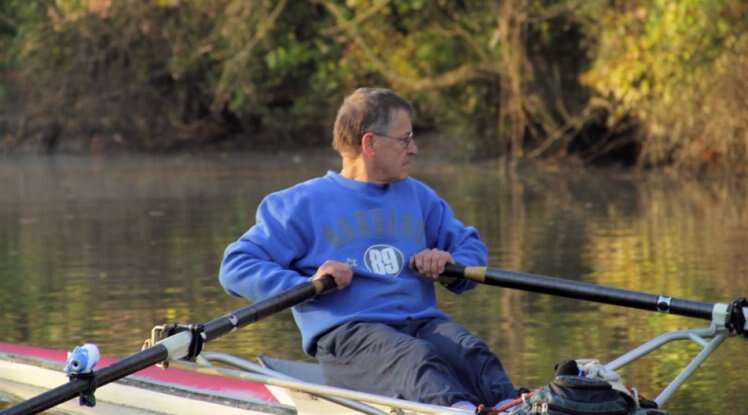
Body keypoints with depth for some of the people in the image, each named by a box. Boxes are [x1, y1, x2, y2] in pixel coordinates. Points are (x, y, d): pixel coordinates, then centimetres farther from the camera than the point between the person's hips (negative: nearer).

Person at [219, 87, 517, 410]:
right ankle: (462, 410, -66)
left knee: (472, 353, -30)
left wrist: (451, 265, 8)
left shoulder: (418, 197, 26)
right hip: (345, 332, -4)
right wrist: (306, 286, -13)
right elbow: (235, 268, 4)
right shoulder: (304, 203, 9)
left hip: (422, 322, 5)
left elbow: (471, 246, 34)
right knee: (416, 358, -37)